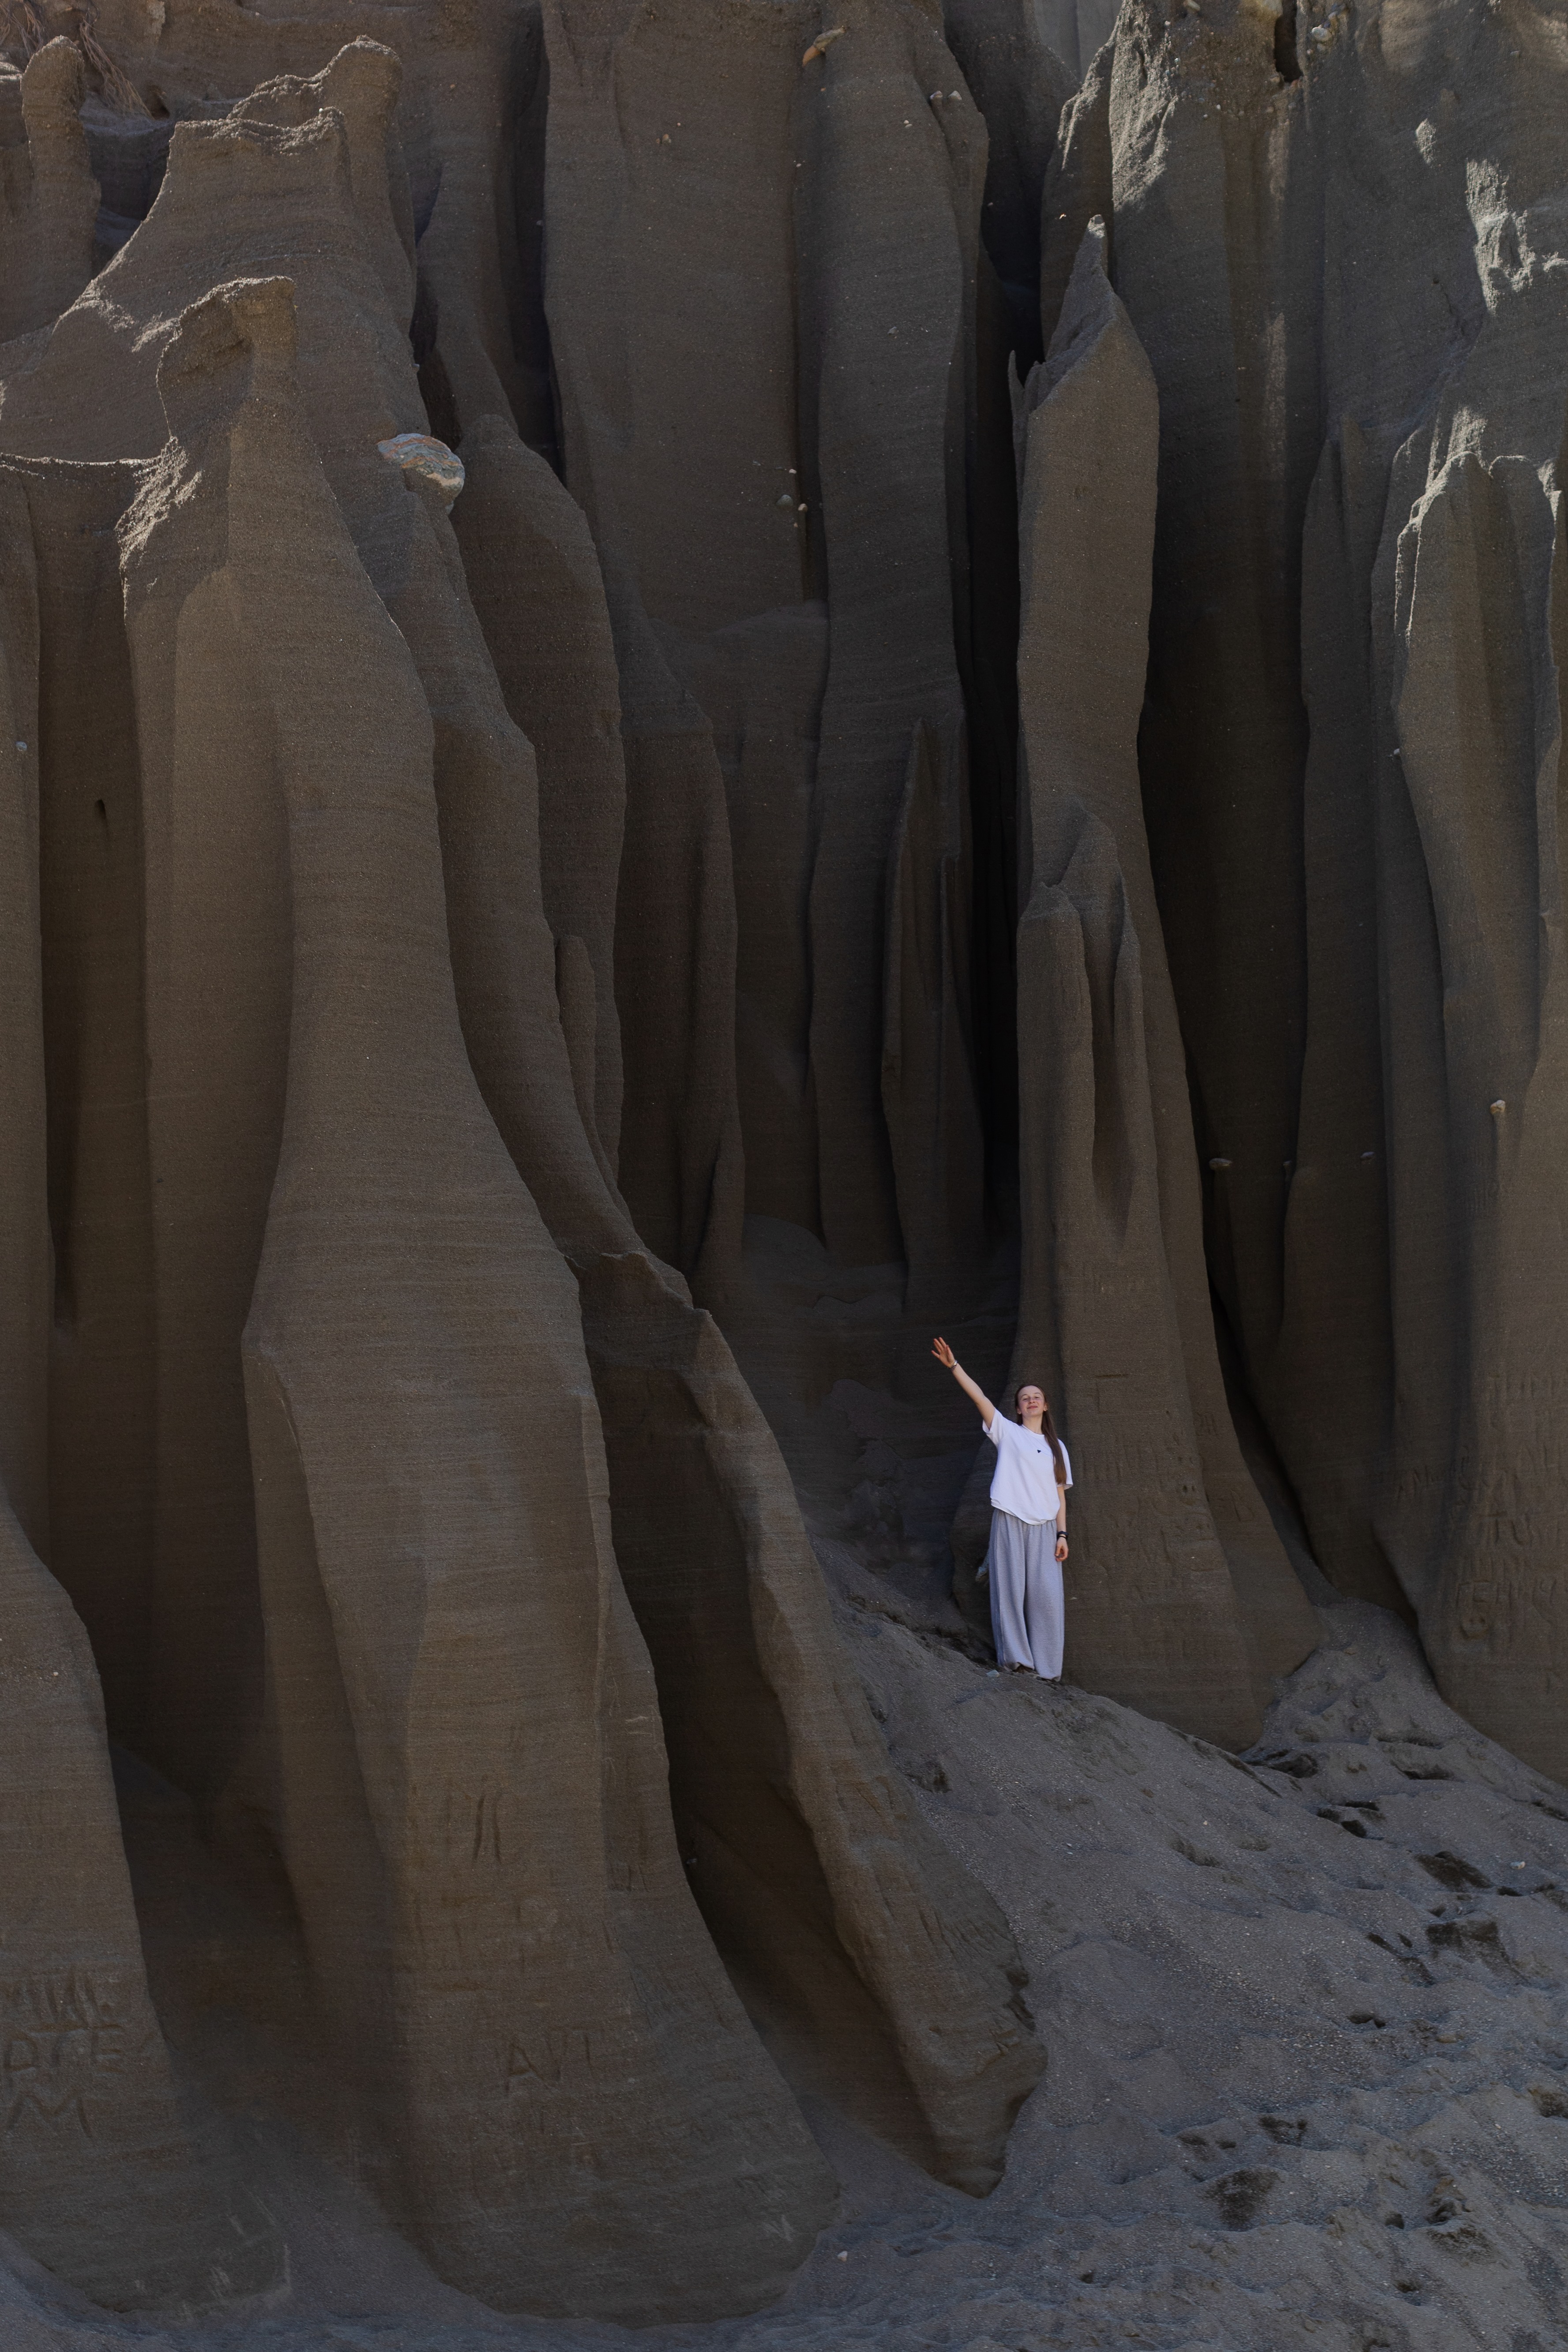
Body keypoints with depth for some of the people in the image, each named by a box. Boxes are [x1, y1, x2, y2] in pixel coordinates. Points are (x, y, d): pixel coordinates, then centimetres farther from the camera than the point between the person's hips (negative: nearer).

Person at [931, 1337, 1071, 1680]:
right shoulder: (1007, 1433, 9)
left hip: (1044, 1527, 2)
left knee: (1046, 1595, -5)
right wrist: (953, 1366, -12)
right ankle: (1015, 1658, -6)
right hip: (1009, 1522, -2)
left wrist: (1062, 1534, 5)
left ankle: (1046, 1666, -3)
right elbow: (979, 1397, -2)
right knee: (1010, 1589, -7)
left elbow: (1060, 1494, 15)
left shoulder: (1056, 1447, 18)